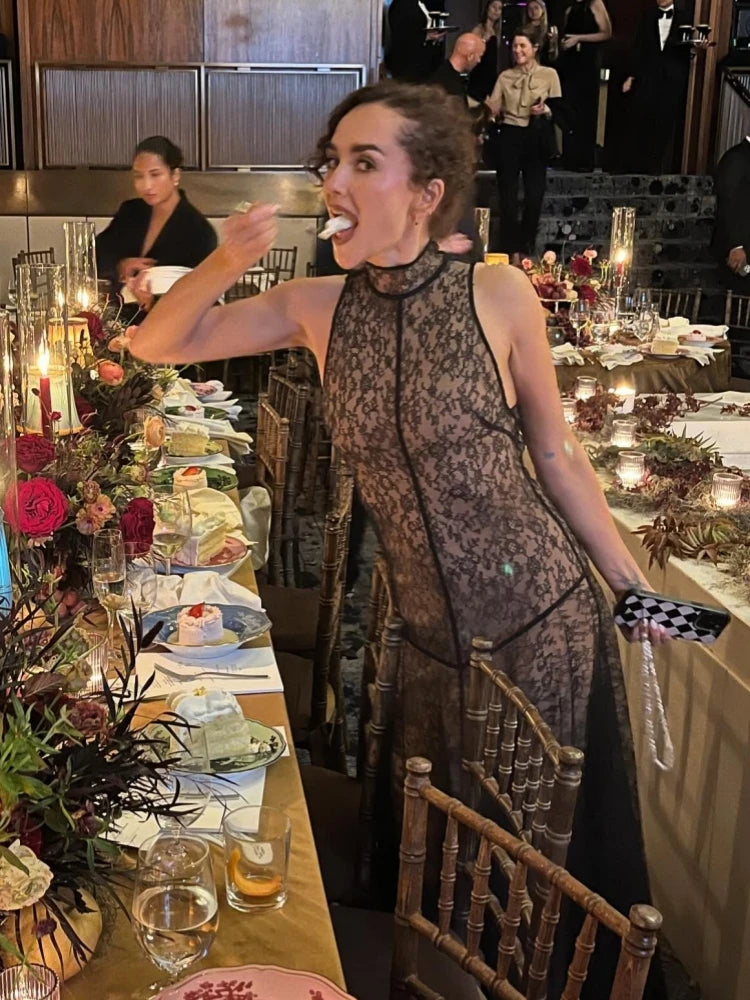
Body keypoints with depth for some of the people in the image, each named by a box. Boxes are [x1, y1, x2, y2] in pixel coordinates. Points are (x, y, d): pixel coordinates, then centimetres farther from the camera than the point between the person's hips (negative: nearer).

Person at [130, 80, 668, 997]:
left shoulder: (498, 297, -11)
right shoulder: (318, 308, -2)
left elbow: (554, 453, -2)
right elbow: (154, 345, 1)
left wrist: (631, 583, 0)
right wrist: (226, 262, -17)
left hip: (547, 619, -3)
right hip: (428, 635, 4)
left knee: (553, 833, 14)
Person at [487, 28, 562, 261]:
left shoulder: (549, 74, 2)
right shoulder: (505, 76, 8)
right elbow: (493, 108, 1)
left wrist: (544, 111, -19)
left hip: (536, 137, -1)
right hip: (510, 136, 1)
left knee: (535, 194, 4)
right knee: (507, 194, 2)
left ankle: (526, 249, 20)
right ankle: (511, 250, 12)